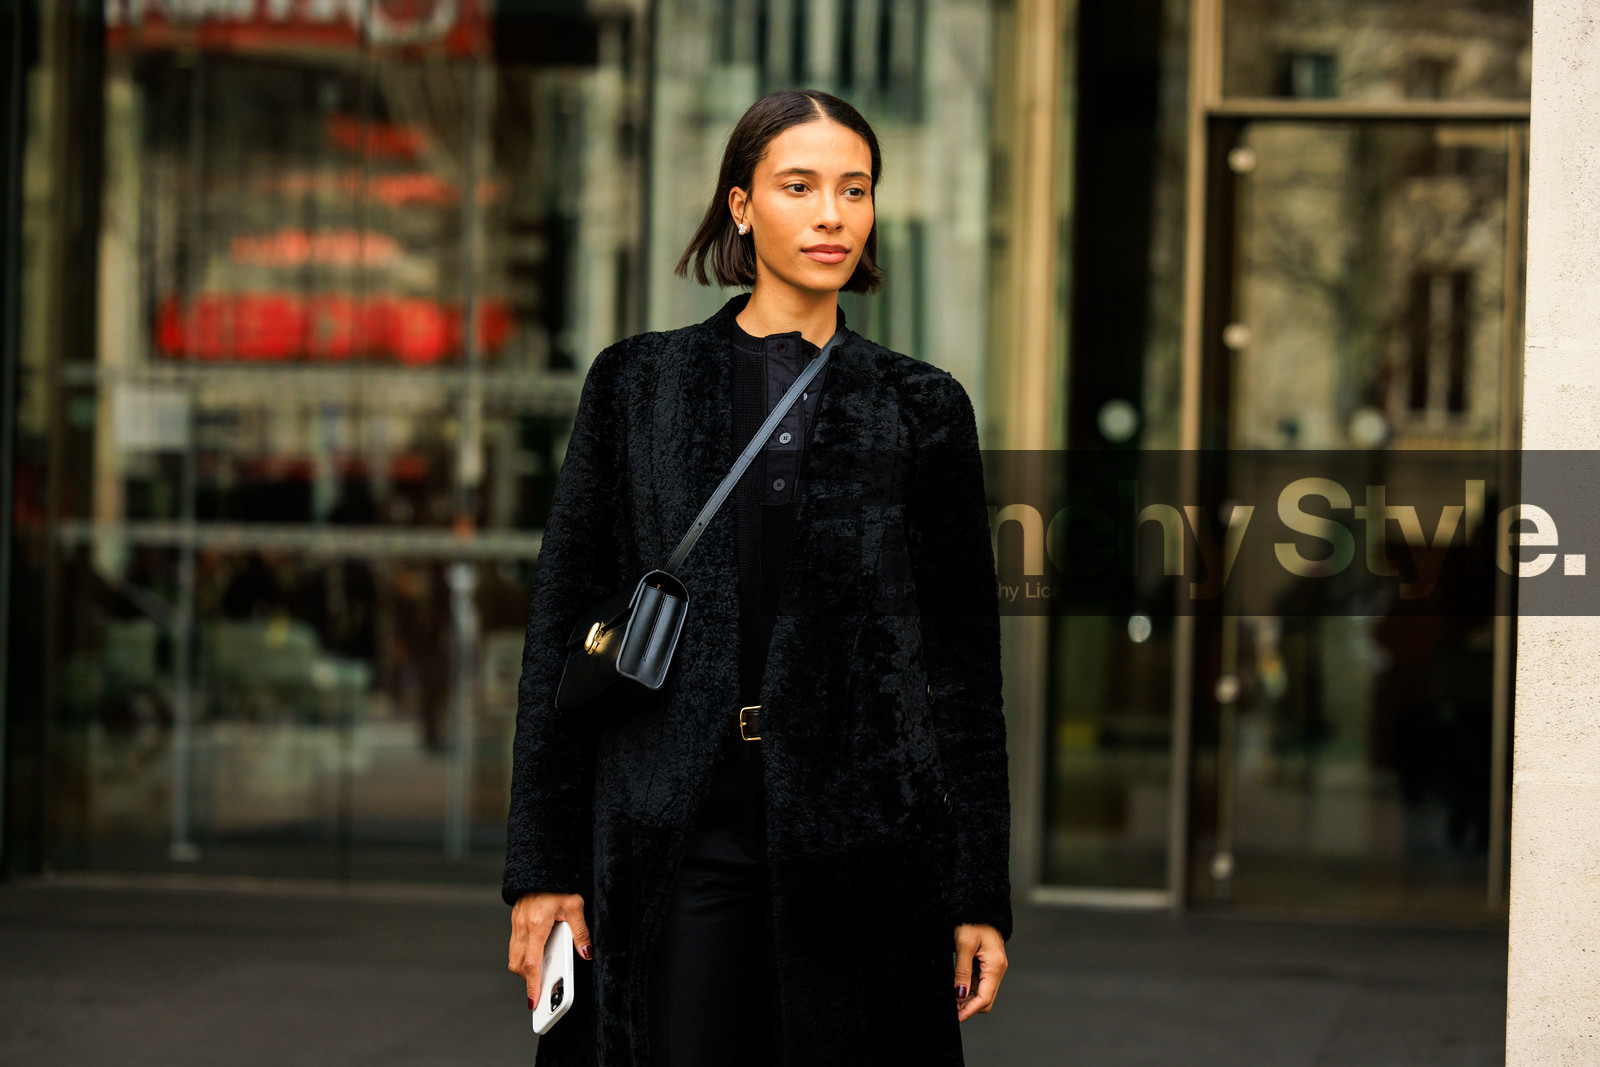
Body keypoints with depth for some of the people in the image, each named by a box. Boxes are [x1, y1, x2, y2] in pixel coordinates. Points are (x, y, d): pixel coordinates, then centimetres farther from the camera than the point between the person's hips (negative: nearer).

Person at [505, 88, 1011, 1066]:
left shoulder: (920, 406, 7)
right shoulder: (638, 385, 7)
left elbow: (963, 657, 7)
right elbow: (564, 626, 7)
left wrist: (980, 895, 3)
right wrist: (542, 865, 1)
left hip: (862, 834, 0)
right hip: (674, 833, 0)